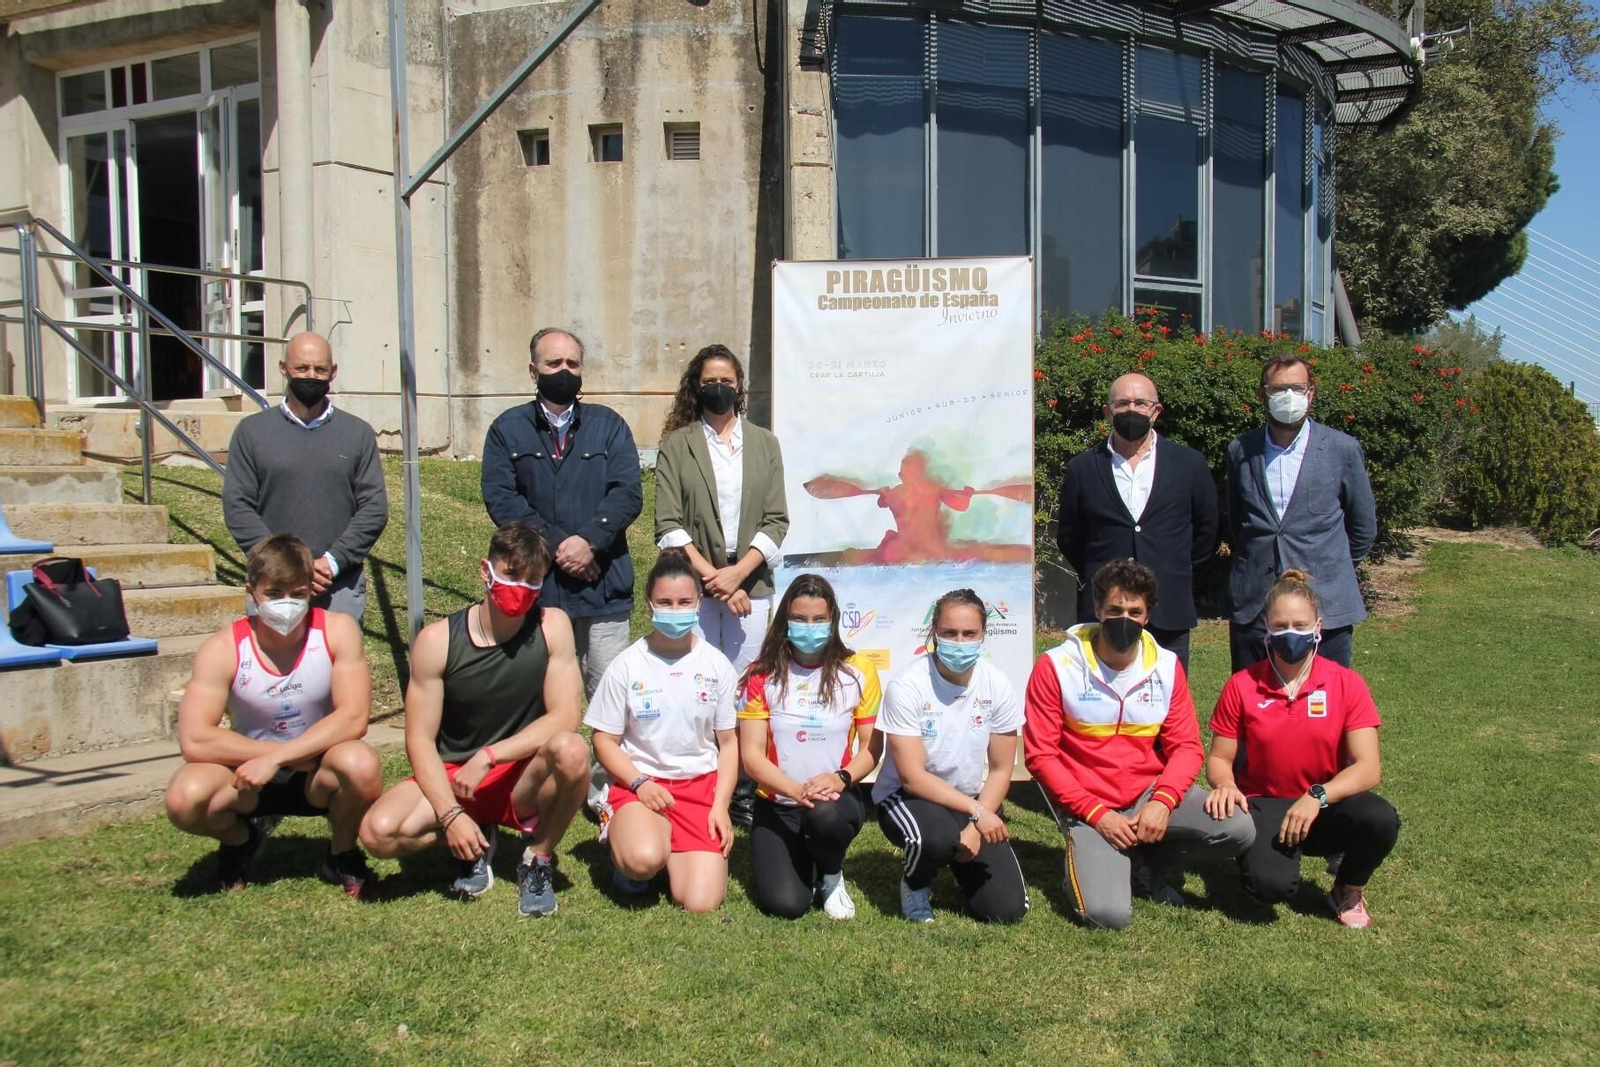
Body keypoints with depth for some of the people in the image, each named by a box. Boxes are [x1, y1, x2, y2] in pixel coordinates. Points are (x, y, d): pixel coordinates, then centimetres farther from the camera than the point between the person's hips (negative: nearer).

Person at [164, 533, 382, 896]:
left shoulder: (337, 631, -15)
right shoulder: (223, 649, -15)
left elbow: (353, 719, -22)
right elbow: (194, 739, -23)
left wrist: (275, 759, -28)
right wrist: (295, 755, -23)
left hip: (319, 772, -1)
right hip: (251, 773, 1)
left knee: (361, 766, -35)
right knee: (184, 798, -29)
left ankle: (341, 854, 0)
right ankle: (242, 839, 9)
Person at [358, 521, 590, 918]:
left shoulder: (552, 627, -11)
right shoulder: (438, 640, -11)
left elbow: (565, 717, -17)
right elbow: (420, 739, -9)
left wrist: (487, 757, -24)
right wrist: (451, 815, -21)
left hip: (524, 780, 0)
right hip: (452, 777, 1)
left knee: (571, 750, -34)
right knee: (379, 831, -27)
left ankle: (539, 858, -6)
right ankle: (478, 842, 5)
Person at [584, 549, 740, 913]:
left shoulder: (716, 665, 2)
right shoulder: (628, 665, -2)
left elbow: (728, 742, 6)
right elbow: (604, 741, 1)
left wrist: (720, 806, -5)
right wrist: (640, 783, -14)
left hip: (700, 786, 2)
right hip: (639, 781, -1)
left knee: (701, 904, -16)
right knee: (643, 861, -34)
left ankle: (675, 852, 16)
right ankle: (625, 837, 3)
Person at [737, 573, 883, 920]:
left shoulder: (858, 671, -2)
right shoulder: (762, 675, -4)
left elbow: (872, 746, -1)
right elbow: (751, 755, -7)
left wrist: (841, 778, -22)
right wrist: (796, 790, -24)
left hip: (837, 799, 0)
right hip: (778, 804, 0)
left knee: (826, 815, -37)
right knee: (784, 904, -20)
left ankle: (831, 875, 0)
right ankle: (801, 860, 19)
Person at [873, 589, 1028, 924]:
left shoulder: (997, 686, -9)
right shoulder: (907, 686, -20)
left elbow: (1000, 770, -2)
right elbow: (913, 777, -20)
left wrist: (975, 825, -15)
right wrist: (976, 812, -26)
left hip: (973, 801, 3)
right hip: (907, 798, -3)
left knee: (1008, 909, -11)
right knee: (938, 837, -38)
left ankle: (959, 864, 22)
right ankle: (915, 882, -1)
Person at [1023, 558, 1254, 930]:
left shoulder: (1167, 666, 2)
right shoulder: (1056, 666, -9)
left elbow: (1186, 746, 1)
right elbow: (1040, 755, -9)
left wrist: (1163, 801, -18)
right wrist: (1096, 813, -17)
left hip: (1150, 791, 4)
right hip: (1089, 805, -4)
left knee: (1238, 829, -19)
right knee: (1107, 914, -24)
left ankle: (1146, 864, 9)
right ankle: (1090, 862, 13)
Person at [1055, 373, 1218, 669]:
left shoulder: (1189, 464, 6)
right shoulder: (1082, 468, 5)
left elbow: (1207, 532, 15)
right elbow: (1068, 536, 16)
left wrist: (1178, 571, 12)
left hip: (1169, 612, 0)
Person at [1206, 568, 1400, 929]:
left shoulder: (1347, 684, -5)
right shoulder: (1242, 687, -5)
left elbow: (1368, 767, -13)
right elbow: (1219, 758, 1)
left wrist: (1317, 796, -30)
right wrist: (1226, 785, -24)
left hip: (1325, 806, 2)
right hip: (1264, 805, -1)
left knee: (1380, 819, -32)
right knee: (1270, 885, -31)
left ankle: (1349, 892, 2)